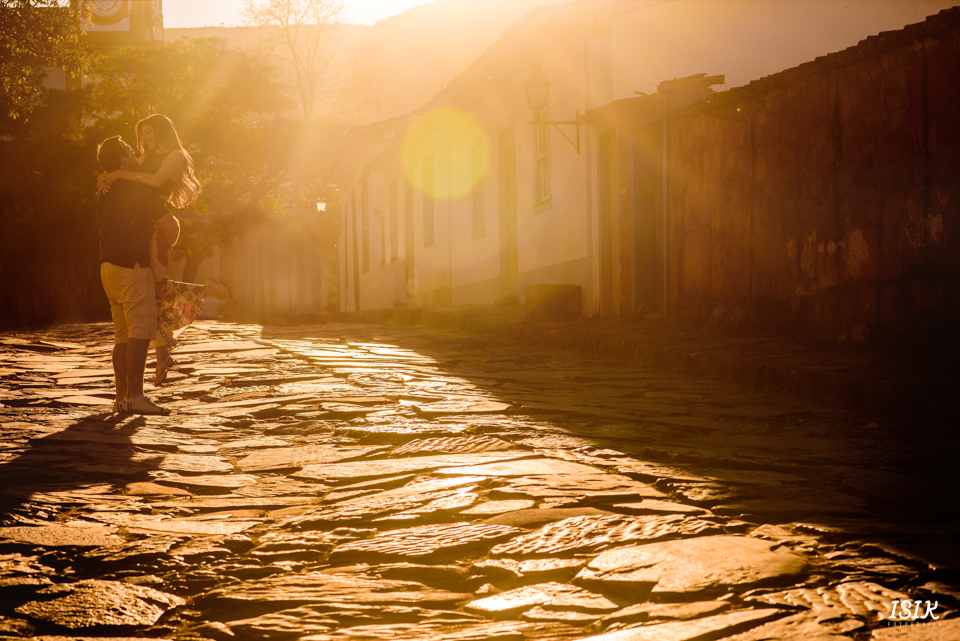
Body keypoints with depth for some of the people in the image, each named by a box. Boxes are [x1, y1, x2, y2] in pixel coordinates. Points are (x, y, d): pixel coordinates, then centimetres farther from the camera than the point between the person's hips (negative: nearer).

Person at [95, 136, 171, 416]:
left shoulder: (104, 193, 17)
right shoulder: (135, 190, -9)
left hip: (109, 266, 9)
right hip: (132, 266, -9)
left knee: (123, 336, 10)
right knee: (140, 333, -11)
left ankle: (122, 396, 9)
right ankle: (135, 397, -16)